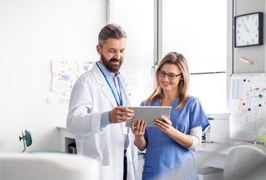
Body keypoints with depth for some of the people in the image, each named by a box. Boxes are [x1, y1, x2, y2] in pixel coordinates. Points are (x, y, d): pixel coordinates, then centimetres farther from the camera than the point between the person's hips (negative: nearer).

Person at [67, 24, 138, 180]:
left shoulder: (120, 80, 12)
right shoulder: (87, 82, -12)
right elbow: (73, 121, -25)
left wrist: (133, 159, 12)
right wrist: (108, 117, -41)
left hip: (125, 162, 7)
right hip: (101, 166, -6)